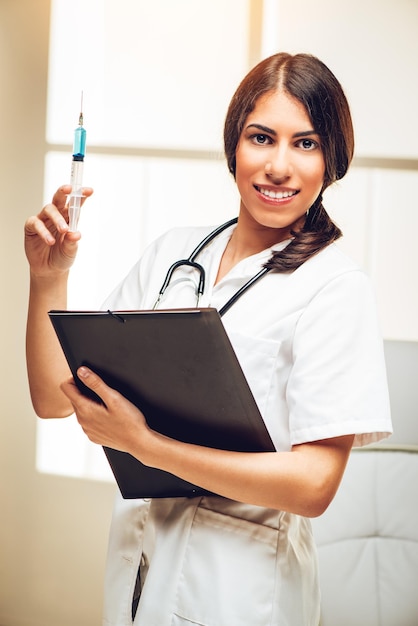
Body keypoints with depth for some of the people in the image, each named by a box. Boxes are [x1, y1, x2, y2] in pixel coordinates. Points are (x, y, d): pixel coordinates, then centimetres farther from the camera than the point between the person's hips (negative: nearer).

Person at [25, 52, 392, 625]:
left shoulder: (334, 287, -13)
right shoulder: (173, 254, 4)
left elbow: (314, 484, -19)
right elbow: (54, 399, 3)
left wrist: (144, 444, -24)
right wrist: (48, 278, -11)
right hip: (136, 568, 5)